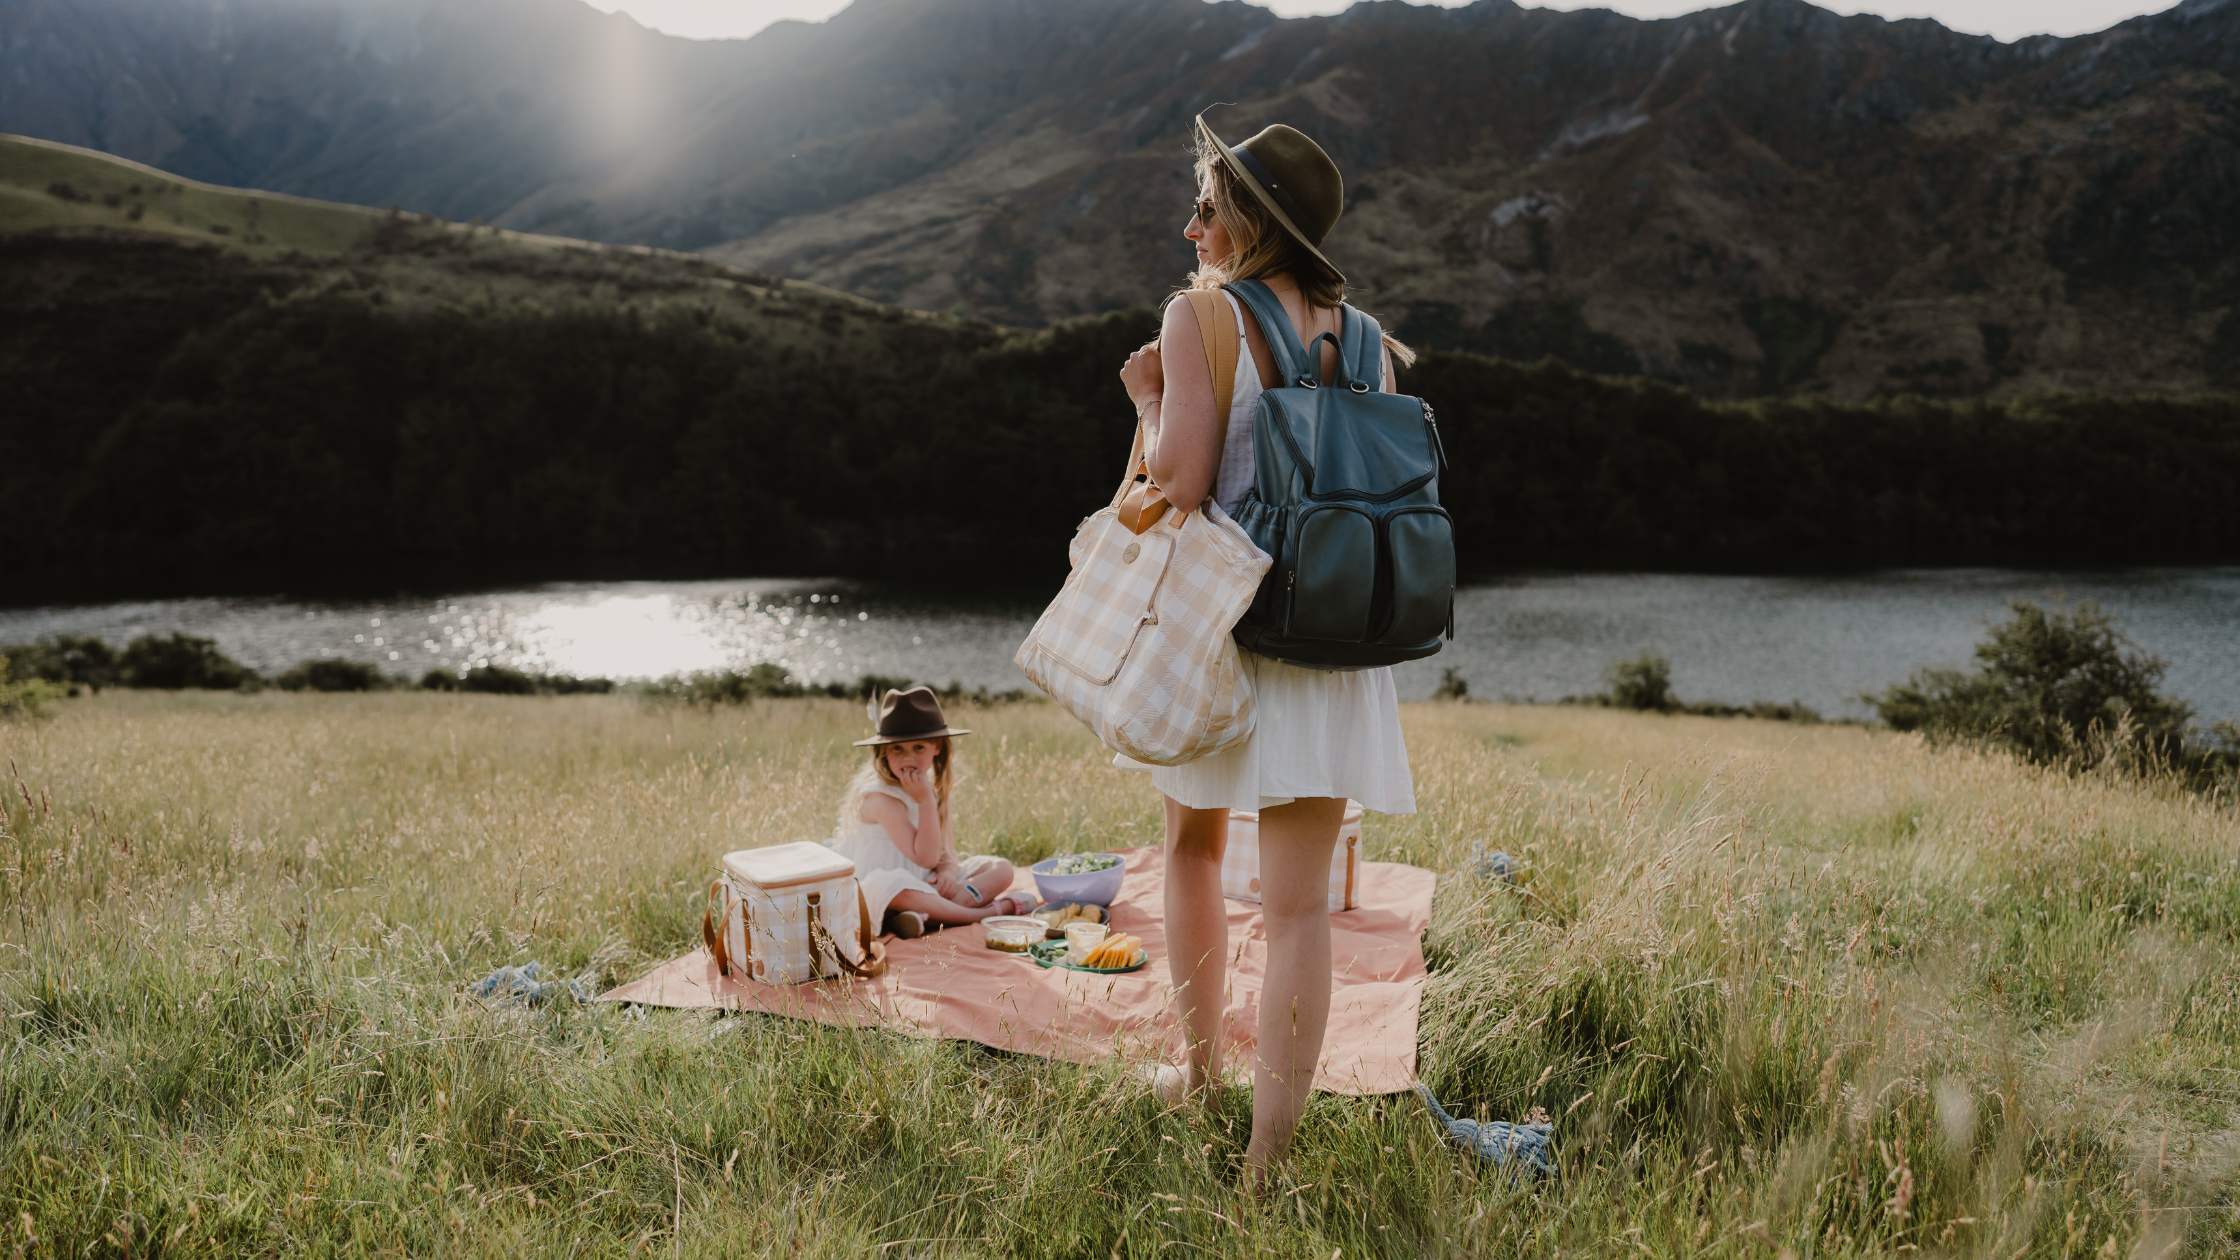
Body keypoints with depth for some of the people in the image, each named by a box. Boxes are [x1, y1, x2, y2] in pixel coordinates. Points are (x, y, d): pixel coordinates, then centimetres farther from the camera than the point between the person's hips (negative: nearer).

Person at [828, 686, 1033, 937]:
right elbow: (925, 857, -21)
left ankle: (924, 915, -28)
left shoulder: (933, 789, 6)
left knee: (1001, 869, -2)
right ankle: (993, 911, -32)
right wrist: (926, 801, -26)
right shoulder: (882, 797, -20)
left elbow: (946, 853, 5)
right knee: (891, 887, -43)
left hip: (927, 884, 8)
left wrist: (948, 872, -18)